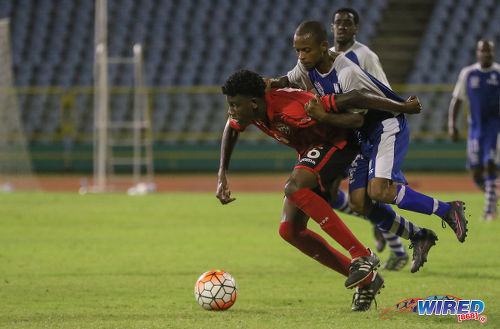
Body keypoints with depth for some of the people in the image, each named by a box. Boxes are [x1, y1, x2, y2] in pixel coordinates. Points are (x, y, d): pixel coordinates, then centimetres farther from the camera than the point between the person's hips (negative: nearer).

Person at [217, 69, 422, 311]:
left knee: (294, 188, -34)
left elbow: (350, 99, -31)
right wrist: (222, 175, 8)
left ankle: (362, 256, -29)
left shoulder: (291, 109, -35)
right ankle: (365, 279, 4)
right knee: (289, 230, -3)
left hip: (336, 143, -9)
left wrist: (402, 108, -23)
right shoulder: (248, 111, -11)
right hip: (311, 151, 9)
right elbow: (231, 128, 16)